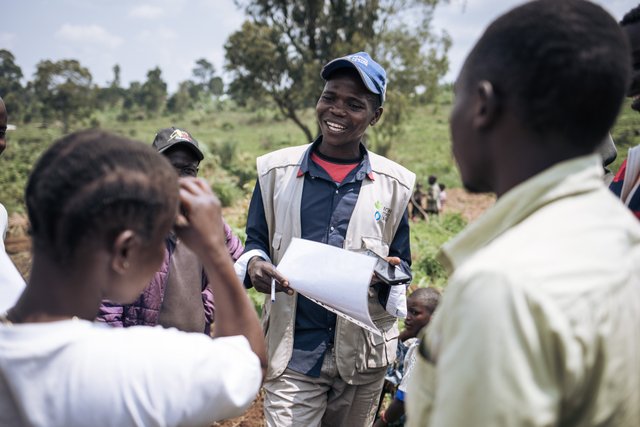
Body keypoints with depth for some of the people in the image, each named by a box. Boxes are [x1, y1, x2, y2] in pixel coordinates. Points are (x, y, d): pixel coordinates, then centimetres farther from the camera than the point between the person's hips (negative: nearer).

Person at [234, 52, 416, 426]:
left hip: (364, 353, 2)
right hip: (293, 352, -1)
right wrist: (254, 264, -15)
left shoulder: (394, 183, 1)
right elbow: (255, 242, 8)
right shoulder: (277, 170, 0)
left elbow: (402, 264, 8)